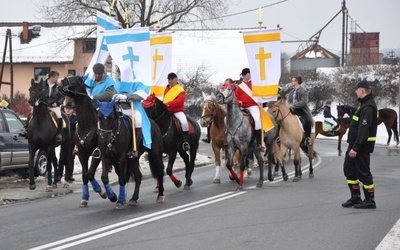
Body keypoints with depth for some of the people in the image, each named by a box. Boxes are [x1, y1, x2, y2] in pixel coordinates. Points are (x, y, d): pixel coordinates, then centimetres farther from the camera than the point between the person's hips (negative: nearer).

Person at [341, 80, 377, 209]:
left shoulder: (368, 108, -19)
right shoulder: (364, 105, 15)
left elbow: (364, 130, -26)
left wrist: (356, 148, -28)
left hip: (362, 146, -11)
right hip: (355, 144, 11)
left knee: (363, 172, -3)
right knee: (349, 168, 15)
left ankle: (370, 201, 6)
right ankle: (355, 197, 22)